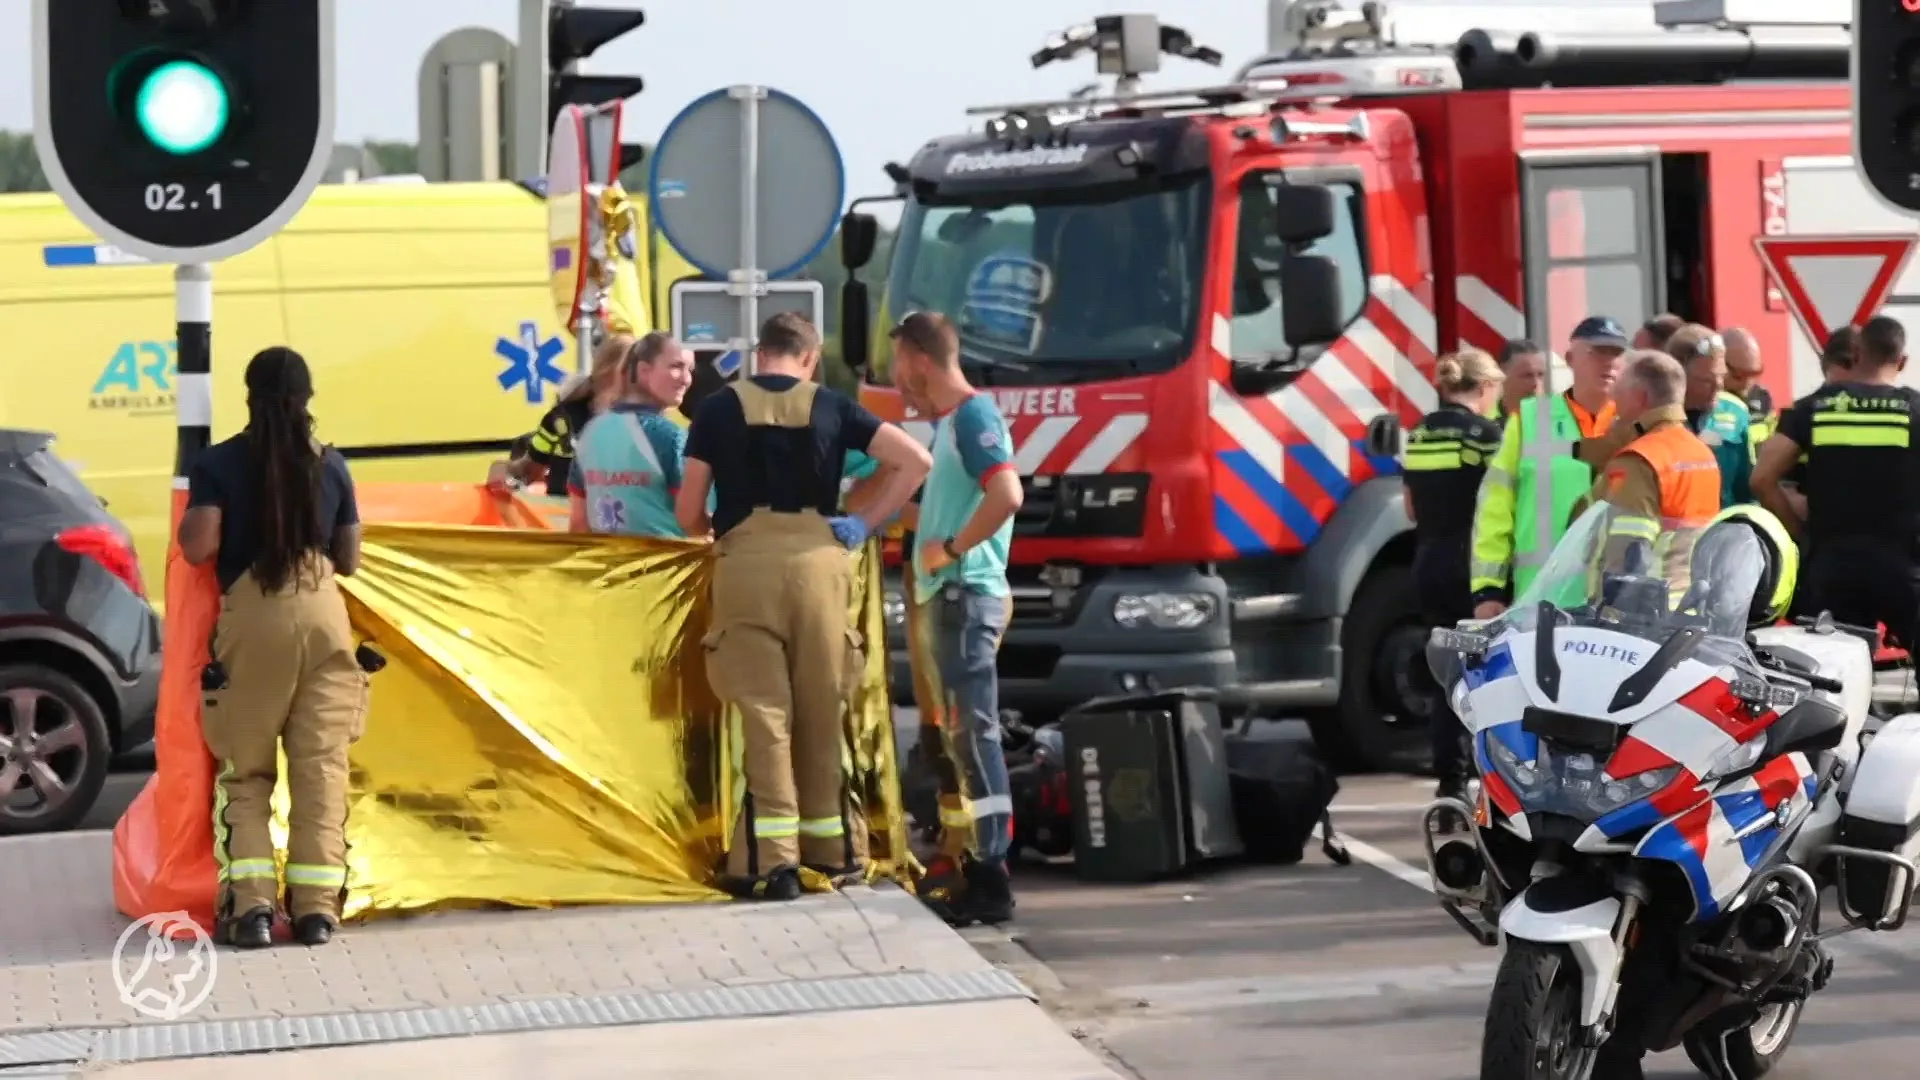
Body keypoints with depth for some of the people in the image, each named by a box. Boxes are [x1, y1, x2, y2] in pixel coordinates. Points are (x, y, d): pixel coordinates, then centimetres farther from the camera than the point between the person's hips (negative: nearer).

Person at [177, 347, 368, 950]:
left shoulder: (218, 464, -2)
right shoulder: (330, 466, 6)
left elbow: (198, 548, -9)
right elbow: (349, 559, 11)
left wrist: (188, 521, 12)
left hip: (251, 617, -1)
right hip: (321, 611, 2)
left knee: (244, 769, 7)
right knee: (321, 765, 4)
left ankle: (249, 903, -4)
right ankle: (316, 905, 0)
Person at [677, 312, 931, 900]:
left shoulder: (719, 409, 7)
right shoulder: (831, 407, 8)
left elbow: (688, 513, 6)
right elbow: (915, 460, 2)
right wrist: (866, 523, 8)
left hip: (745, 564, -1)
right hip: (817, 561, 1)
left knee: (763, 709, -1)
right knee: (820, 708, 11)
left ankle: (772, 856, -7)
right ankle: (828, 845, 19)